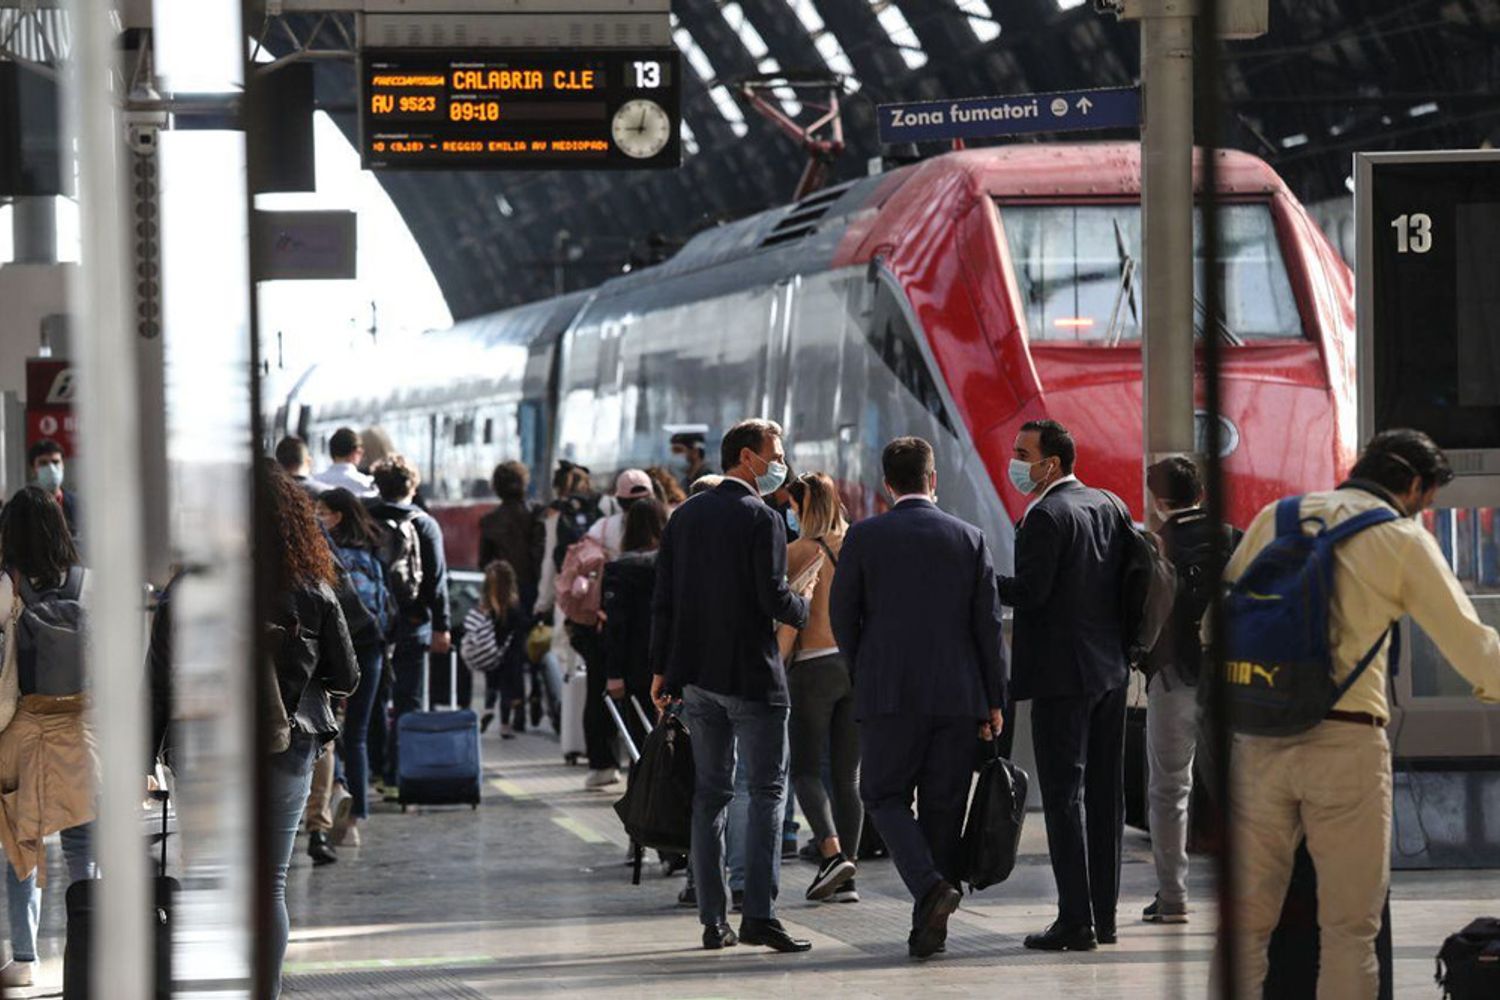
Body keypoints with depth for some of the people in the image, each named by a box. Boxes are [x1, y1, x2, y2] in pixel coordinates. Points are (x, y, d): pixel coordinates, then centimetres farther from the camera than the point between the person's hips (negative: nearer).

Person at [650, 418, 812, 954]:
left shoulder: (685, 516, 9)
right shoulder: (762, 519, -11)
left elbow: (663, 599, 8)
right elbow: (773, 598, -17)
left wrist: (662, 668, 13)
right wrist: (803, 608, 5)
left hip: (696, 674, 6)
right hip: (751, 673, -6)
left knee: (710, 793, 10)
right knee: (768, 790, -2)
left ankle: (713, 920, 8)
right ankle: (758, 914, -11)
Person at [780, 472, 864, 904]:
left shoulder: (799, 552, -7)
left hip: (815, 664, -4)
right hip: (860, 665, 4)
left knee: (806, 769, 4)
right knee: (847, 775, 8)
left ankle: (832, 853, -18)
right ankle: (845, 880, 5)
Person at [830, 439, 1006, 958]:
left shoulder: (863, 537, -2)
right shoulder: (969, 538, 2)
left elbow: (843, 617, 2)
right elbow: (988, 623, 2)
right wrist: (993, 700, 8)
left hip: (889, 695, -2)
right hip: (958, 695, 2)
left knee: (885, 796, 7)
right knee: (943, 806, 8)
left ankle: (929, 884, -18)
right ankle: (929, 926, 7)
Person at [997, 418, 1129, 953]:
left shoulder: (1046, 517, -14)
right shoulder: (1107, 506, 11)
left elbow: (1031, 591, -20)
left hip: (1064, 673, -8)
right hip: (1111, 668, 8)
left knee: (1064, 794, -6)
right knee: (1105, 793, 10)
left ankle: (1076, 920, -10)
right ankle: (1103, 914, 14)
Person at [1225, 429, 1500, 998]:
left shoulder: (1275, 518, 14)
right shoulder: (1404, 540, 2)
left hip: (1258, 738, 4)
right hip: (1346, 742, -4)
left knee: (1246, 920, 8)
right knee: (1349, 928, 4)